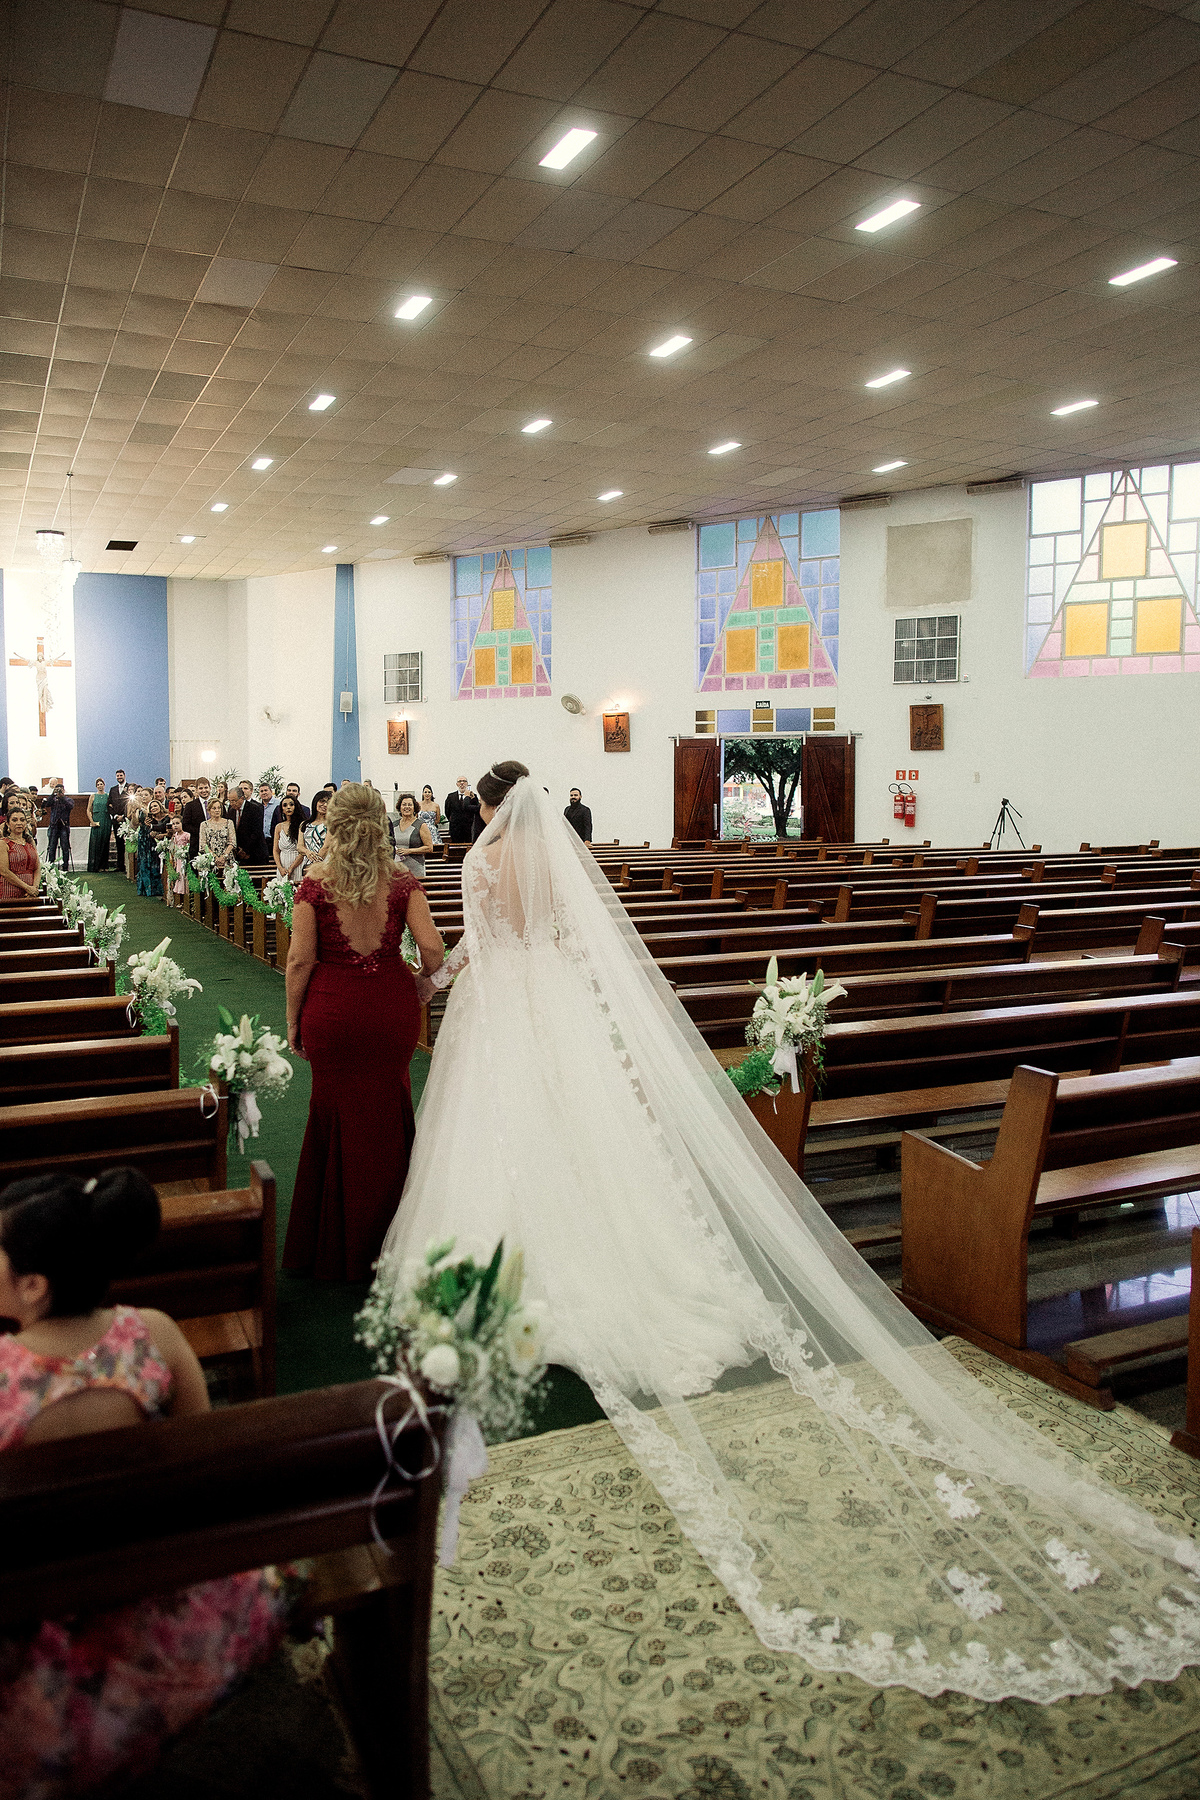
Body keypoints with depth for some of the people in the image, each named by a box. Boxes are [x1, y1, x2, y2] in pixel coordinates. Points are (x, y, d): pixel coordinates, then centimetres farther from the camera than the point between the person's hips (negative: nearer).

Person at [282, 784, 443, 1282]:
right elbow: (432, 949, -11)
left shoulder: (315, 882, -7)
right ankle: (383, 1238, 29)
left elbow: (300, 960, -9)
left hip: (332, 1012, -1)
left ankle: (334, 1246, 26)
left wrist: (293, 1020, 2)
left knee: (335, 1117, 14)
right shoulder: (401, 881, -3)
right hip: (392, 1007, 1)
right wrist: (422, 986, 9)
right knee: (388, 1118, 16)